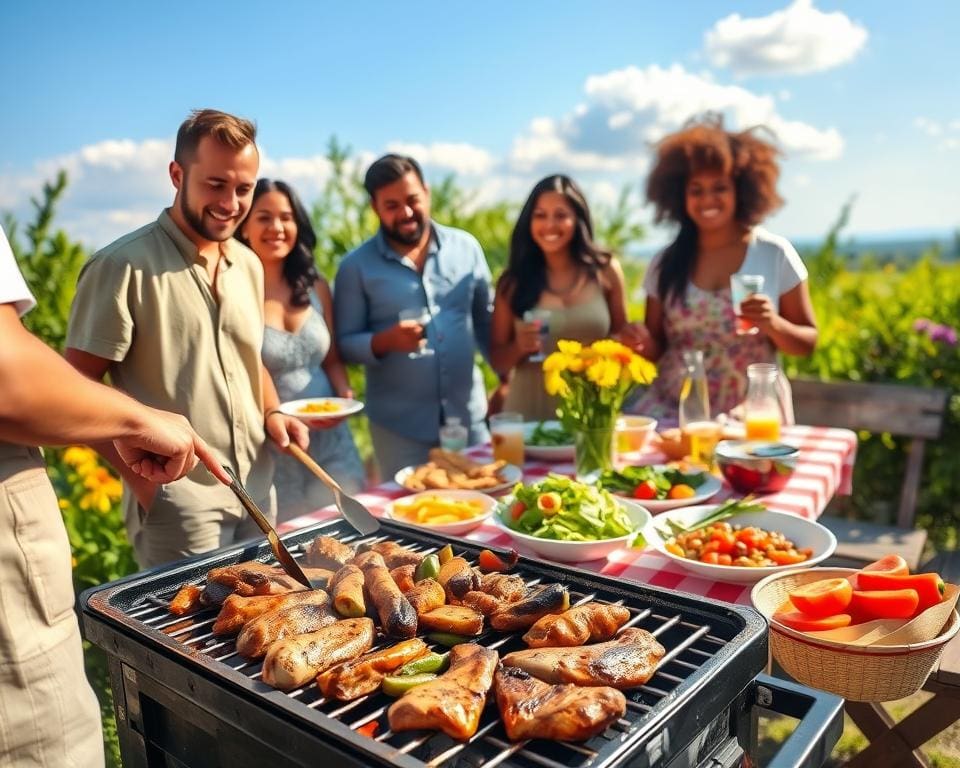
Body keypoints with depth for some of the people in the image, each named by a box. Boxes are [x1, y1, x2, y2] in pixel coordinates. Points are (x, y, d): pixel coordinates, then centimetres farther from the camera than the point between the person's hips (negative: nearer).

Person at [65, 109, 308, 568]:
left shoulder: (249, 265, 8)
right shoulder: (124, 266, -13)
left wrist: (272, 413, 1)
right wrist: (141, 476, -15)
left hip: (260, 491, 7)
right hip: (178, 501, -6)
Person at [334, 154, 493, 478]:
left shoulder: (466, 247, 3)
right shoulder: (356, 267, -5)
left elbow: (486, 321, 10)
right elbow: (344, 344, -5)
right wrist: (384, 341, -23)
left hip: (470, 416, 3)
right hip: (399, 426, -2)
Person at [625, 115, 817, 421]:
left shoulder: (775, 254, -1)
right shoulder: (665, 263, 4)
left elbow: (808, 341, 5)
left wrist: (774, 325, -15)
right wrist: (645, 344, -10)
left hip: (752, 415, -1)